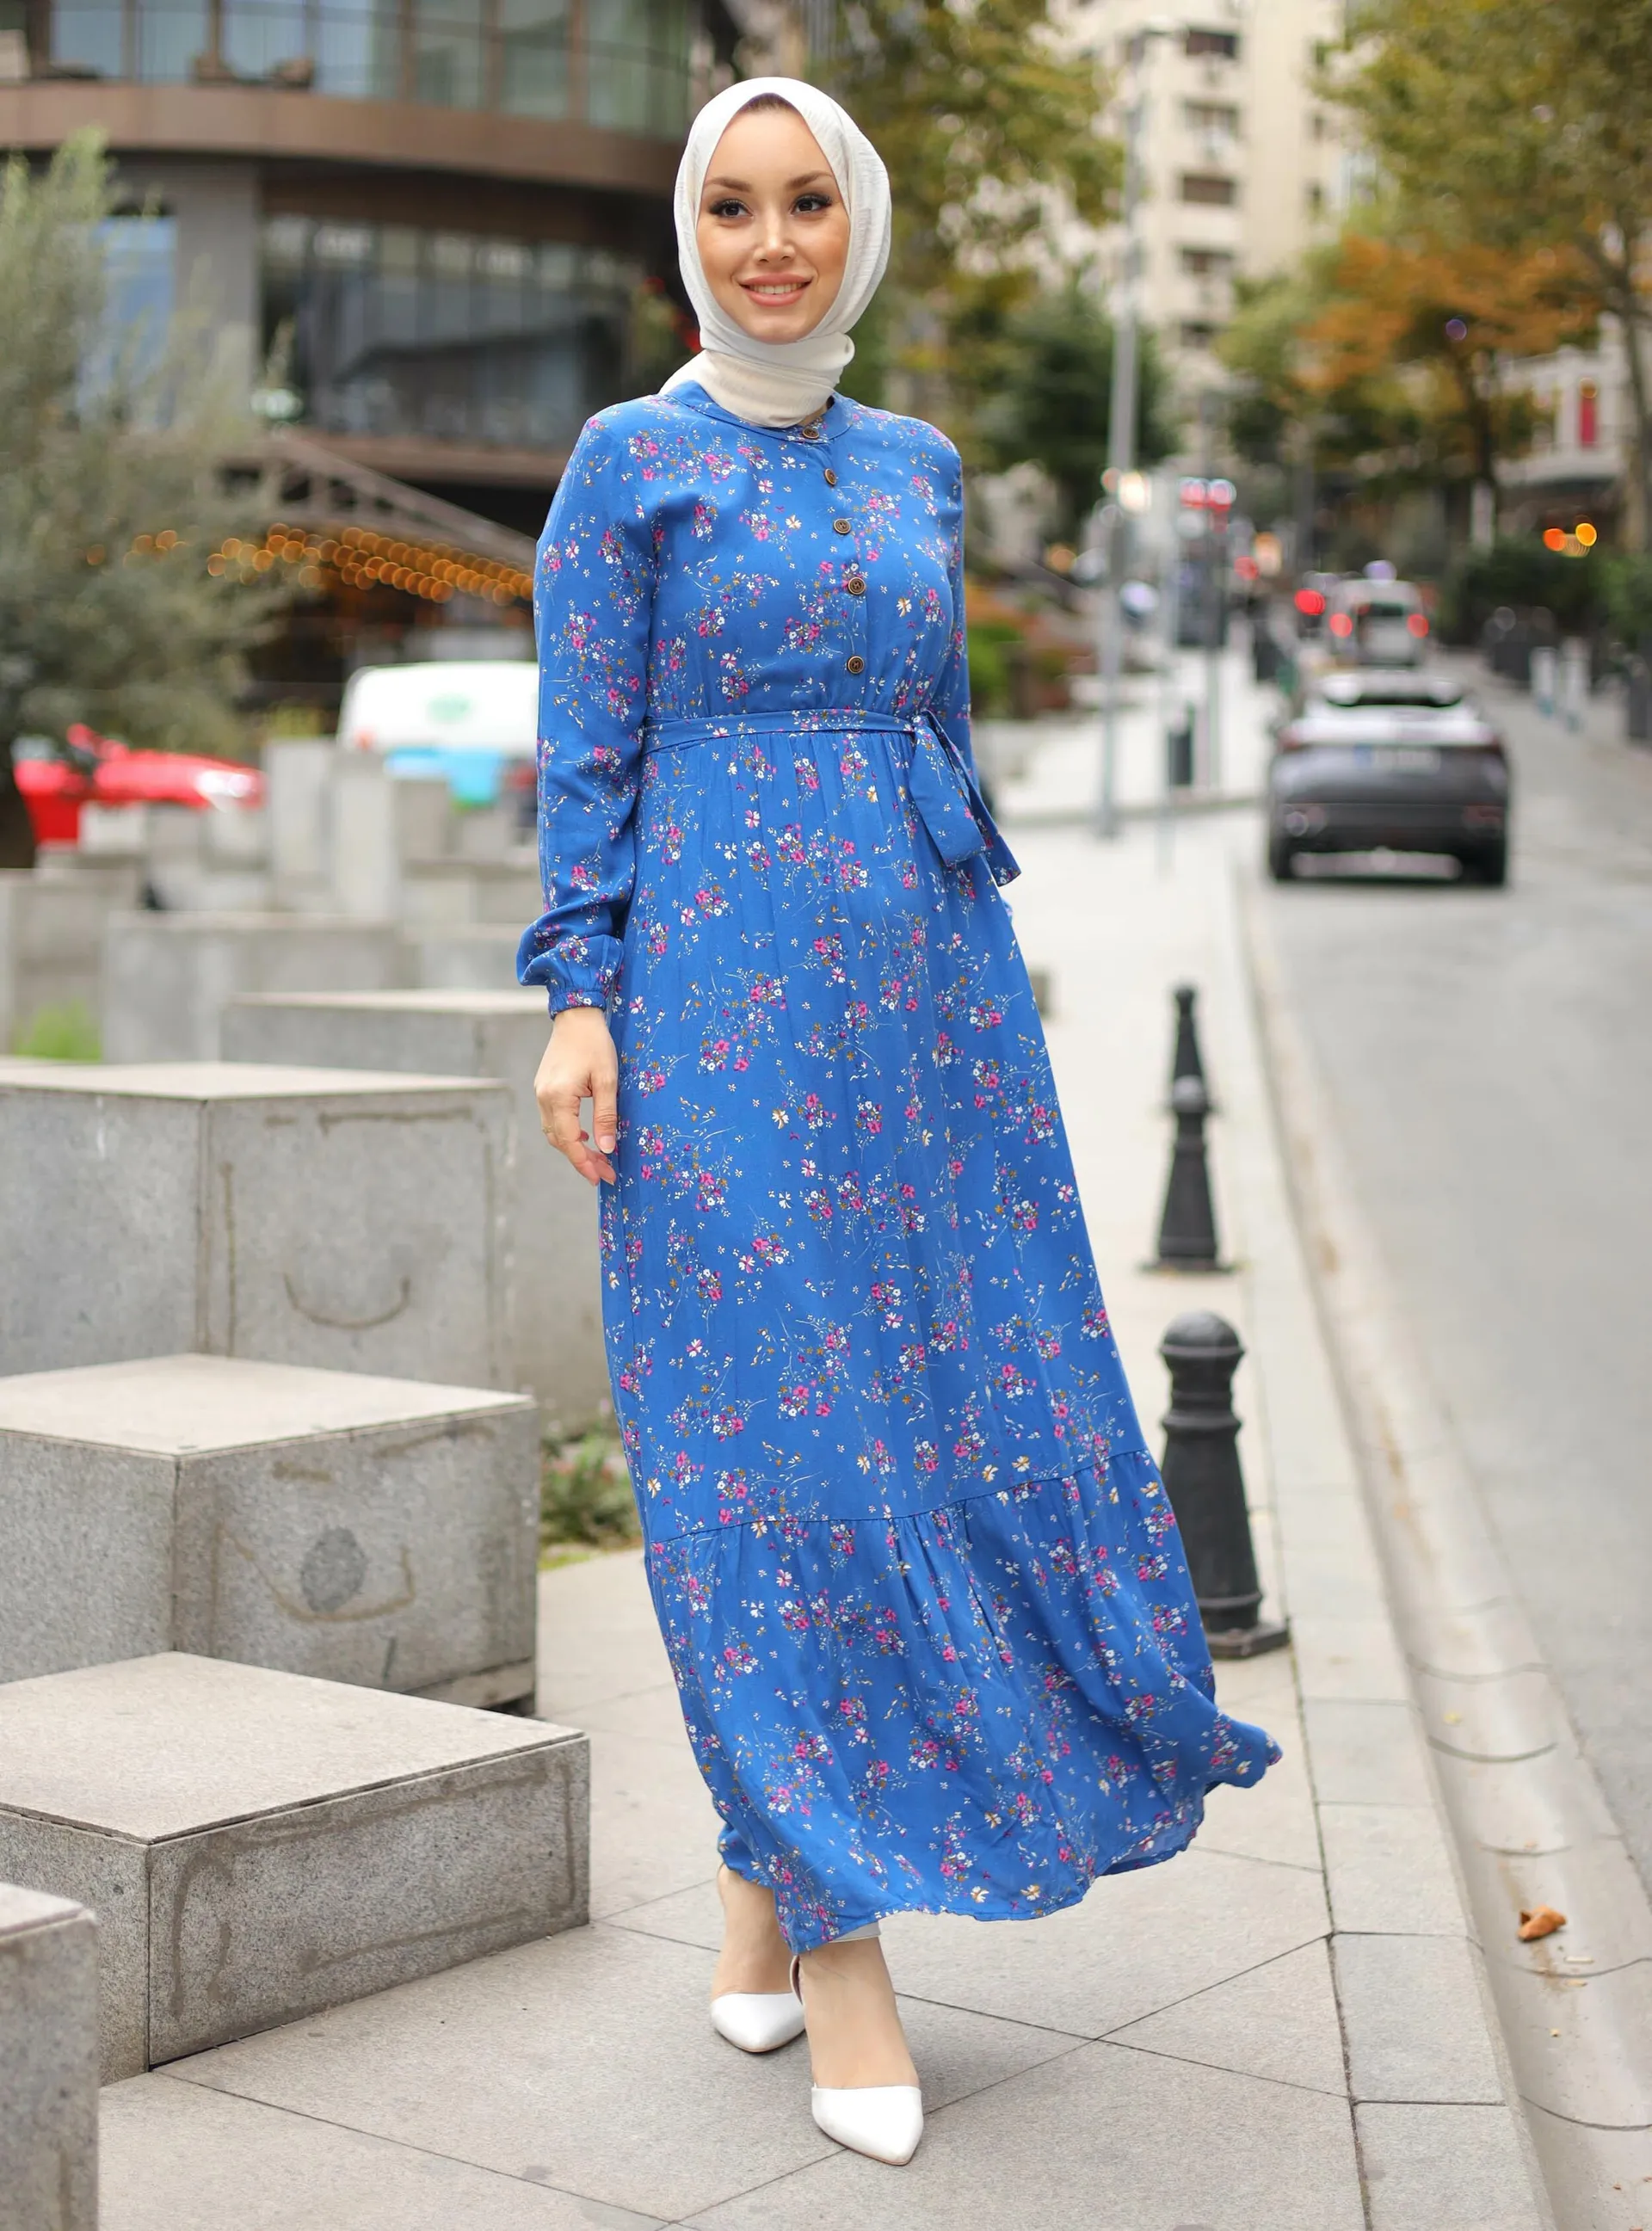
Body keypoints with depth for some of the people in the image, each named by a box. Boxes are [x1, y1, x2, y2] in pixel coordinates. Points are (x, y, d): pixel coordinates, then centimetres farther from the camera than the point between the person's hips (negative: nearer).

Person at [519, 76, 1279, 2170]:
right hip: (721, 1000, -5)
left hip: (925, 995, 5)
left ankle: (763, 1869, 20)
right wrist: (578, 1000, -11)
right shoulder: (630, 462, 1)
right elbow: (583, 758, -2)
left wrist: (984, 978, 16)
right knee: (771, 1442, -4)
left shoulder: (917, 464, 15)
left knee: (965, 1414, 4)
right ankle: (834, 1926, 6)